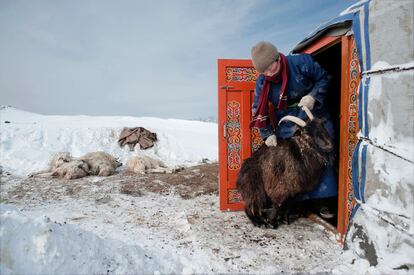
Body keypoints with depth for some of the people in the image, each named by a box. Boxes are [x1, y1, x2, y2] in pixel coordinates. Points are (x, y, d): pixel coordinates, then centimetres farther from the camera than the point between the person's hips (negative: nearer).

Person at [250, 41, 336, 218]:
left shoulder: (302, 62, -17)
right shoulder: (262, 81, -8)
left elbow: (324, 78, -3)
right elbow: (258, 110, 0)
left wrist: (313, 96, -21)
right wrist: (267, 134, -8)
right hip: (288, 127, 1)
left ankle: (321, 200, 15)